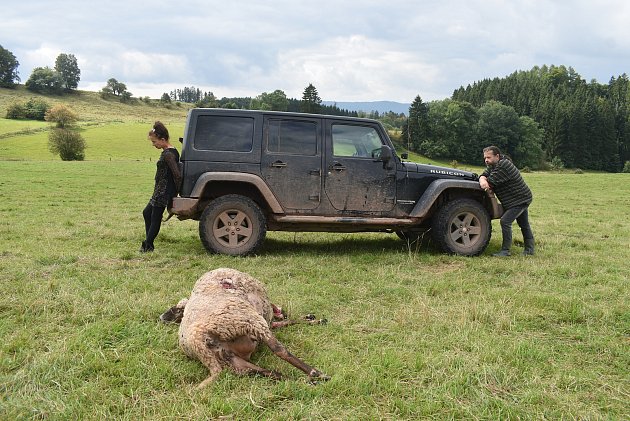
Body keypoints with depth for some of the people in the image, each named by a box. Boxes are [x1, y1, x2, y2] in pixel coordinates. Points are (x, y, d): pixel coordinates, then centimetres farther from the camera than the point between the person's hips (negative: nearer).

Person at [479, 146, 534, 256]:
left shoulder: (503, 165, -26)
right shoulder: (492, 166, 6)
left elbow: (490, 182, -28)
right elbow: (483, 176, -3)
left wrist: (485, 183, -7)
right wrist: (482, 180, -26)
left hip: (520, 200, -10)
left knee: (505, 221, -17)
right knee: (524, 225, 18)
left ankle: (505, 250, -12)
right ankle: (529, 249, 29)